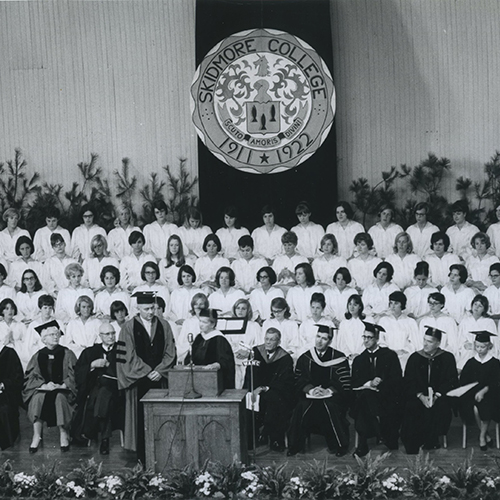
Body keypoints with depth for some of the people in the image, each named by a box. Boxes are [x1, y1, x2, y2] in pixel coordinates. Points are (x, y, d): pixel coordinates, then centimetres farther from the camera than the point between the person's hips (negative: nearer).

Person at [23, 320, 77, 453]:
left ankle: (64, 436, -24)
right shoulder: (38, 356, 9)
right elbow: (30, 377, 3)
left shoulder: (67, 354, 5)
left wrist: (62, 385, -17)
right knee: (37, 398, -31)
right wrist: (44, 385, -15)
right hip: (42, 389, 1)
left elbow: (73, 376, -1)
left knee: (61, 398, -34)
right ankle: (36, 436, -25)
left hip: (62, 389, -1)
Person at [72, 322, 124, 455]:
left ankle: (105, 439, -30)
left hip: (115, 388, -2)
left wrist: (108, 365, -5)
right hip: (94, 388, 2)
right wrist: (92, 365, -6)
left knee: (104, 394, -34)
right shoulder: (90, 352, 19)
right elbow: (78, 373, 8)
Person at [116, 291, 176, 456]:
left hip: (159, 379, 2)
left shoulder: (164, 326, 8)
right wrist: (147, 372, -10)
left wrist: (159, 371, -8)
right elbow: (128, 356, -5)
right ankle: (140, 454, 5)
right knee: (139, 416, -2)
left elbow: (170, 352, 6)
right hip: (138, 379, -2)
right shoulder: (129, 327, 0)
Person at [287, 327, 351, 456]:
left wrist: (328, 391, -18)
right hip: (309, 395, 2)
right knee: (302, 406, -30)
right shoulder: (304, 358, 11)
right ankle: (295, 445, -18)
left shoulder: (339, 358, 3)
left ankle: (338, 445, -20)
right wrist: (311, 389, -14)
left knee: (331, 406, -34)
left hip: (332, 394, -2)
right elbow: (299, 381, 5)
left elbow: (344, 383, -3)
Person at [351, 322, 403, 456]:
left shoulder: (390, 355, 9)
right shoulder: (358, 360, 18)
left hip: (388, 396, -1)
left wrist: (378, 385, -13)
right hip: (365, 397, 1)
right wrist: (369, 383, -12)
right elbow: (355, 383, 7)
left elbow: (397, 379, 0)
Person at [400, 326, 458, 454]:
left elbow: (452, 381, 0)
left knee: (440, 407, -33)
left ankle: (431, 442, -18)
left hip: (439, 396, -1)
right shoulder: (415, 358, 11)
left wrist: (436, 396, -15)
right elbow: (408, 382, 4)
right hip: (417, 396, 1)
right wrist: (421, 396, -14)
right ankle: (412, 451, -21)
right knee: (412, 408, -29)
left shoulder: (447, 358, 7)